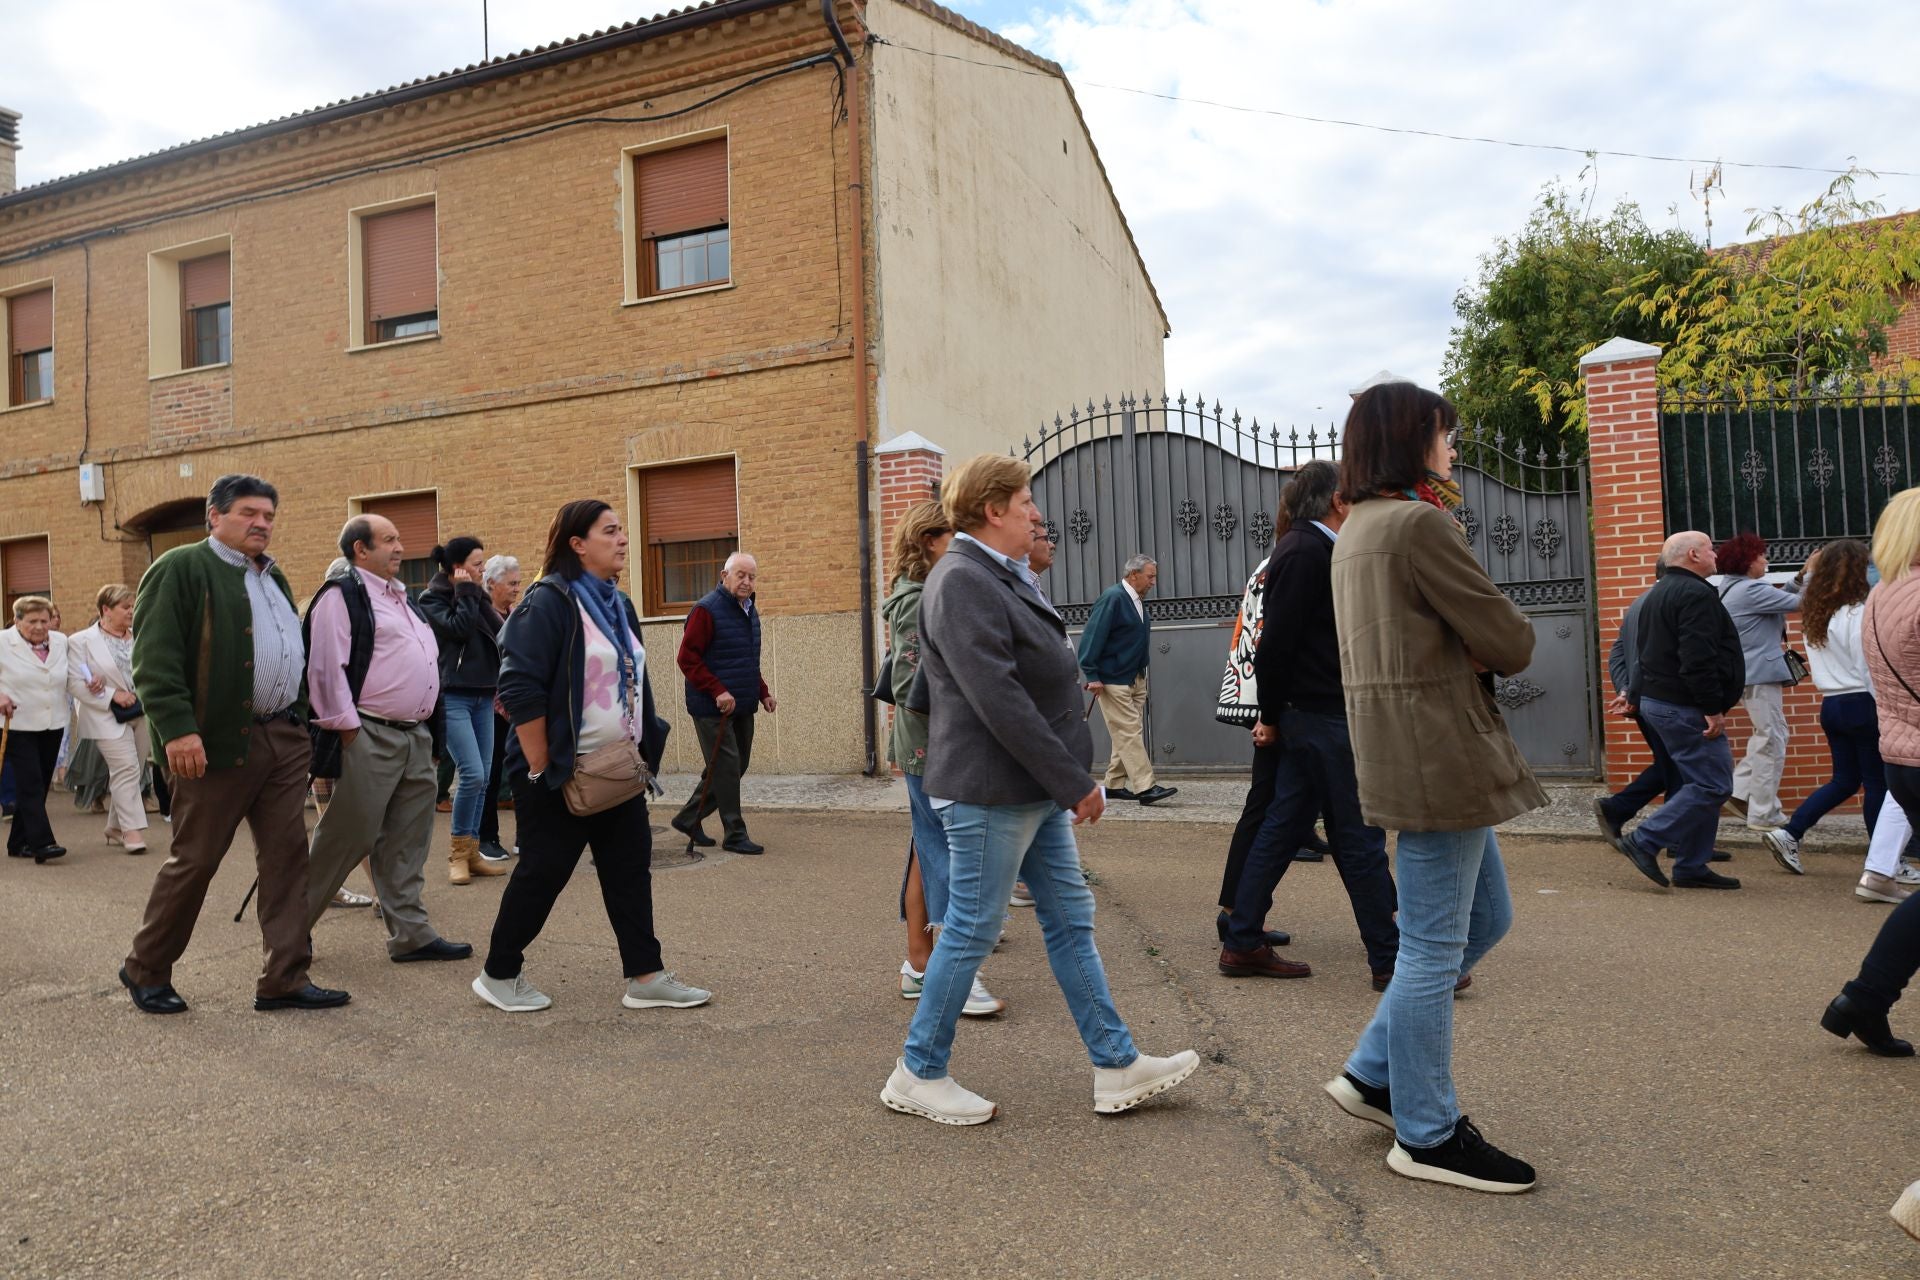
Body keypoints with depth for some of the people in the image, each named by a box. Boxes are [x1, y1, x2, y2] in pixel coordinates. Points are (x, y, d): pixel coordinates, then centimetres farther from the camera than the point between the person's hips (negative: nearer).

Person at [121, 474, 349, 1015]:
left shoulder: (273, 577, 19)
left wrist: (302, 721, 19)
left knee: (287, 857, 5)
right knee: (194, 860, 3)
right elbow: (154, 659, -14)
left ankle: (285, 979, 11)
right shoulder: (181, 569, -6)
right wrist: (177, 729, -22)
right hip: (218, 743, -7)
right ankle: (145, 970, 25)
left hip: (285, 739, 7)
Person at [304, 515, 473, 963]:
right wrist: (347, 727, -16)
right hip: (369, 738, -8)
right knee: (347, 837, -2)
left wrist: (431, 730, 18)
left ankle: (411, 934, 16)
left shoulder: (404, 598, 20)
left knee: (407, 842, 10)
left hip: (416, 737, 8)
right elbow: (326, 667, -14)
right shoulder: (342, 595, -6)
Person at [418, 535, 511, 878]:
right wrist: (467, 593, -9)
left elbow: (501, 632, 7)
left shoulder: (476, 597, 16)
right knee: (472, 774, -15)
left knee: (483, 778, 5)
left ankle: (472, 852, 13)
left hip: (483, 696, 7)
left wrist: (477, 596, 2)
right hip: (452, 697, -7)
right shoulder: (432, 599, -2)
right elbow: (458, 628, -18)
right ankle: (458, 852, -1)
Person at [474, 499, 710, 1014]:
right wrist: (541, 770, -19)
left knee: (630, 868, 8)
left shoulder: (618, 605, 12)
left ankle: (646, 977, 15)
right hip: (561, 775, -8)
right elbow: (520, 690, -21)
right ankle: (498, 975, 22)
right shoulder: (549, 602, -14)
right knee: (542, 873, 3)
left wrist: (642, 753, 16)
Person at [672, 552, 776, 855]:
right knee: (726, 768, -5)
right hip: (713, 708, -9)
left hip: (742, 707, 9)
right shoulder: (706, 610, -13)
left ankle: (688, 819, 27)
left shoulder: (749, 609, 14)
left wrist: (762, 691, 14)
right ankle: (735, 835, 6)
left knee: (737, 766, 13)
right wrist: (717, 691, -22)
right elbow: (687, 659, -16)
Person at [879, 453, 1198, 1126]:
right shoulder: (962, 582, -18)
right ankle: (918, 1075, 19)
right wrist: (1074, 782, -21)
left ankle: (1116, 1066, 23)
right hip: (990, 791, -10)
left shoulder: (1001, 577, 14)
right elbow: (997, 699, -25)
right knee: (972, 932, 2)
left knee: (1071, 920, 13)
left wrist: (1068, 780, 14)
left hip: (1036, 790, 10)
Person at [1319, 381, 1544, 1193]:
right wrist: (1500, 642, 8)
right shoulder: (1420, 525, -15)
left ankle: (1374, 1074, 26)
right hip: (1438, 754, -10)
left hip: (1405, 752, 10)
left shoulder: (1358, 528, 16)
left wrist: (1474, 646, 0)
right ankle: (1427, 1136, 16)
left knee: (1485, 919, 20)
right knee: (1434, 946, 1)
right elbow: (1511, 645, -14)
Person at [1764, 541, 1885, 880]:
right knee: (1878, 784, 3)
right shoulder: (1858, 614, -15)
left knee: (1845, 779, 16)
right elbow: (1868, 668, -16)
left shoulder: (1815, 612, 6)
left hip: (1831, 705, 8)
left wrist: (1809, 574, 25)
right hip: (1862, 704, -8)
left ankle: (1789, 834, 7)